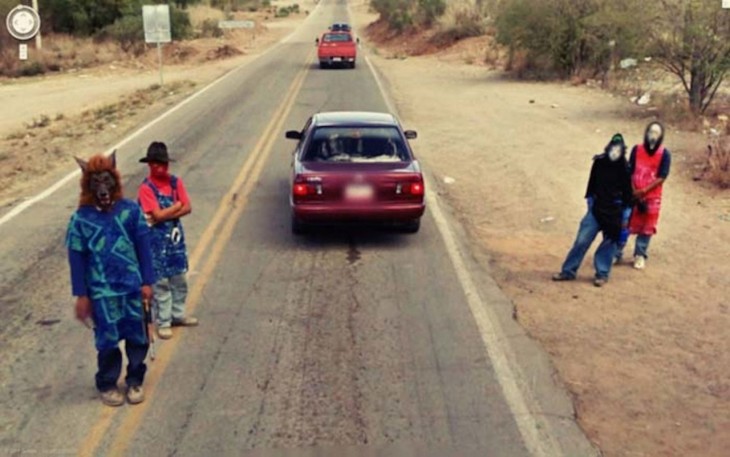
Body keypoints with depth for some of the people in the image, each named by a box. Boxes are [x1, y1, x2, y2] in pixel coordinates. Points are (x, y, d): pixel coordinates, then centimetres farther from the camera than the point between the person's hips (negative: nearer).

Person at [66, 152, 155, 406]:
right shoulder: (81, 219, -8)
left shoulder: (130, 210, -5)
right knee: (108, 340, 7)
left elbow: (143, 247, 0)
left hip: (132, 286, 1)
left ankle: (135, 381, 29)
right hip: (102, 291, -1)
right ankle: (107, 385, 28)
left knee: (137, 337, 9)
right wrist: (81, 295, -3)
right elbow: (77, 258, -3)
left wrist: (147, 282, -1)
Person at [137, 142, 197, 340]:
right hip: (158, 239, -5)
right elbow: (157, 215, -21)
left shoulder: (175, 182, 1)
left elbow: (187, 208, -5)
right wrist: (177, 205, -9)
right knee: (161, 282, 3)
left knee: (179, 279, 14)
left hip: (176, 235, 5)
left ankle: (178, 314, 30)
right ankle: (164, 322, 12)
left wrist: (166, 215, -17)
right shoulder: (146, 188, -14)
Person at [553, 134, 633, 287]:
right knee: (582, 240, 1)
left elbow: (627, 192, -4)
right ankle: (568, 271, 8)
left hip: (614, 211, -2)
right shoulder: (599, 162, -4)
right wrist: (590, 200, 7)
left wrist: (625, 213, -5)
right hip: (596, 208, 2)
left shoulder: (624, 168, -10)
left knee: (608, 243, 6)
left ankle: (602, 274, 19)